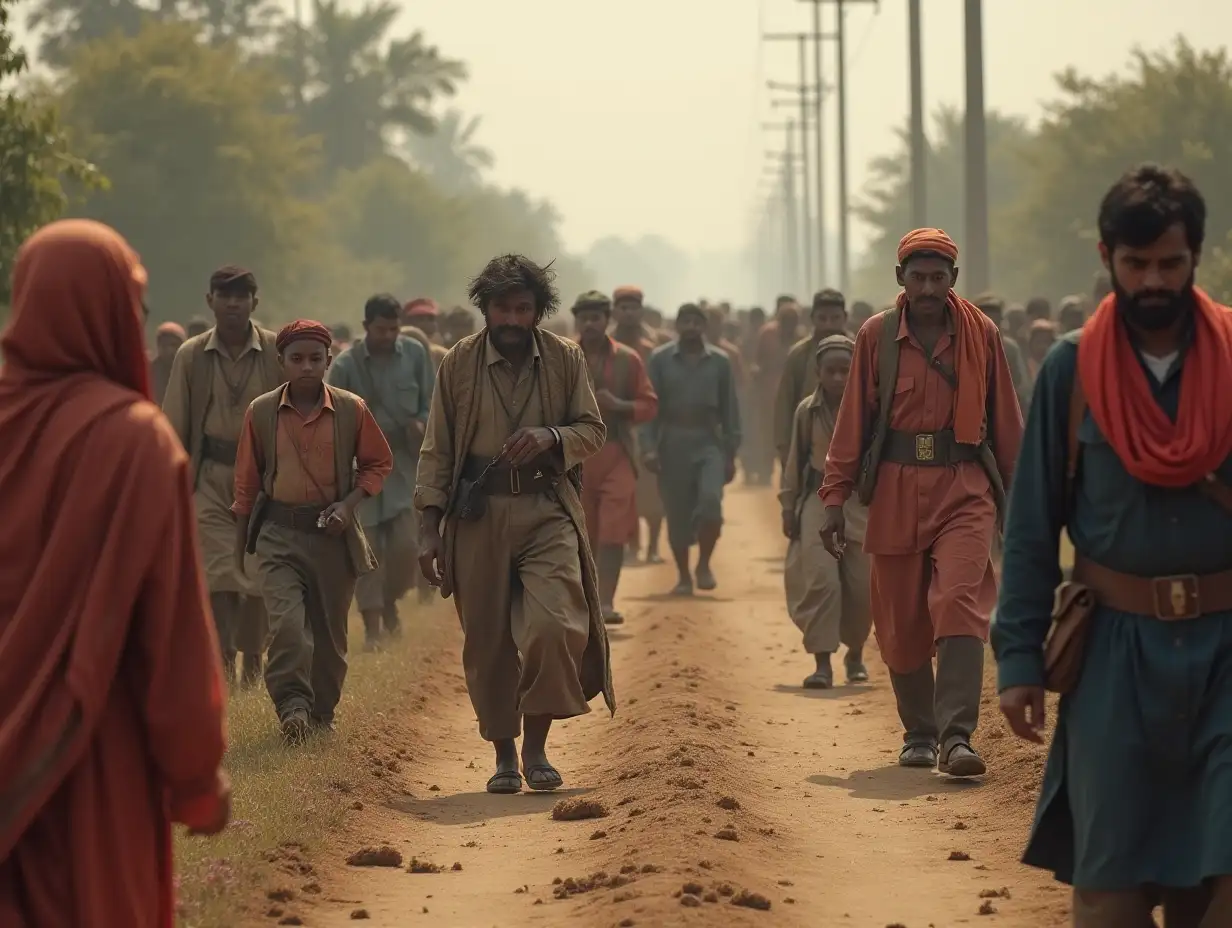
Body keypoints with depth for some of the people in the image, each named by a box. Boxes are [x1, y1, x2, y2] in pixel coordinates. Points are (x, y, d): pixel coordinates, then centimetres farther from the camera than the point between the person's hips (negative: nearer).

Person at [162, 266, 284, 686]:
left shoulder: (278, 352, -1)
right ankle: (222, 658, -9)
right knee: (218, 571, -11)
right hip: (211, 477, 0)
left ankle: (252, 659, 19)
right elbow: (173, 426, 7)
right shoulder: (191, 356, 2)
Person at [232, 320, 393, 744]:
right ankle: (292, 706, -12)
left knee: (330, 630, 10)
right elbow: (247, 481, 8)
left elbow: (379, 462, 9)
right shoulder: (261, 413, -2)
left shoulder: (352, 410, -3)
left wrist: (350, 503, -7)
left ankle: (322, 712, 26)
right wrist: (239, 545, 12)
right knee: (287, 623, -18)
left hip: (333, 534, 1)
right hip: (279, 534, -1)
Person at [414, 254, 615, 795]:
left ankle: (537, 747, -3)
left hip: (547, 511, 0)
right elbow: (437, 451, 4)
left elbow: (593, 430, 9)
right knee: (488, 643, 3)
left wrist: (552, 437, -14)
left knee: (555, 625, -18)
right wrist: (429, 528, -3)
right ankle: (504, 756, 18)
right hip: (478, 514, 0)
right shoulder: (459, 364, 2)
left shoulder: (565, 359, 3)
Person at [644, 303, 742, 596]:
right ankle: (683, 576, 18)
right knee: (677, 515, 3)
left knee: (711, 500, -20)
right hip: (672, 443, 0)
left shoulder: (720, 361, 4)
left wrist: (731, 454, 3)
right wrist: (649, 447, -12)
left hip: (709, 442, 0)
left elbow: (729, 410, 5)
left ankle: (704, 564, -2)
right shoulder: (660, 359, 1)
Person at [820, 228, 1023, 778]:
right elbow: (853, 419, 6)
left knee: (960, 603, -17)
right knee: (900, 622, 5)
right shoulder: (876, 336, 3)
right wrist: (835, 498, 3)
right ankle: (918, 734, 21)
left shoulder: (981, 335, 3)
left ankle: (957, 737, -22)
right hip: (896, 488, 1)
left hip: (965, 488, -1)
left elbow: (1005, 420, 9)